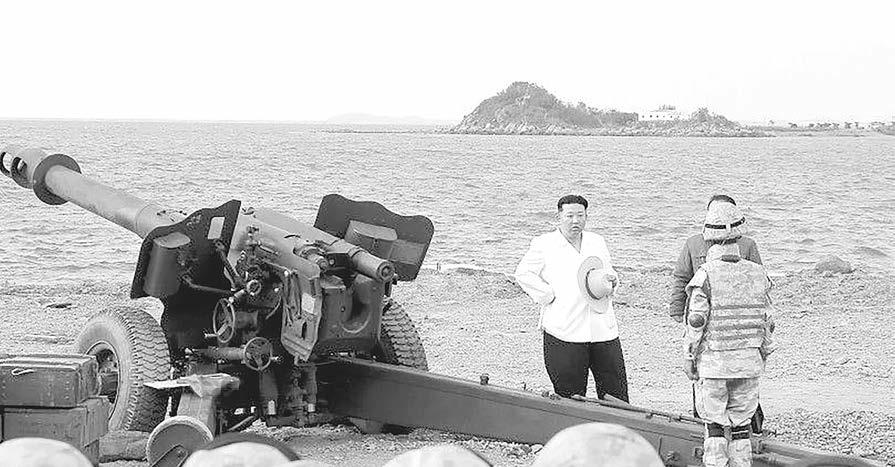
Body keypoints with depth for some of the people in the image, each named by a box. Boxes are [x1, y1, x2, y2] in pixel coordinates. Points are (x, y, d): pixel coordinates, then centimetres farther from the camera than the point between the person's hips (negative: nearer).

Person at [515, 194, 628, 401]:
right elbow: (523, 274, -1)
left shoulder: (597, 242, 17)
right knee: (570, 396, 0)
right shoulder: (544, 244, 2)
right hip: (564, 333, -4)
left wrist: (611, 281, 3)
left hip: (603, 330, 4)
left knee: (616, 391, 3)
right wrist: (549, 296, -9)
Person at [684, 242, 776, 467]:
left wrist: (689, 357, -1)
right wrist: (763, 355, 19)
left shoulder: (706, 275, -9)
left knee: (714, 422, 5)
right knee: (741, 421, 12)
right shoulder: (758, 274, 5)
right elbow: (767, 322, 9)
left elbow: (696, 321, -10)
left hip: (714, 361, -4)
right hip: (749, 362, 4)